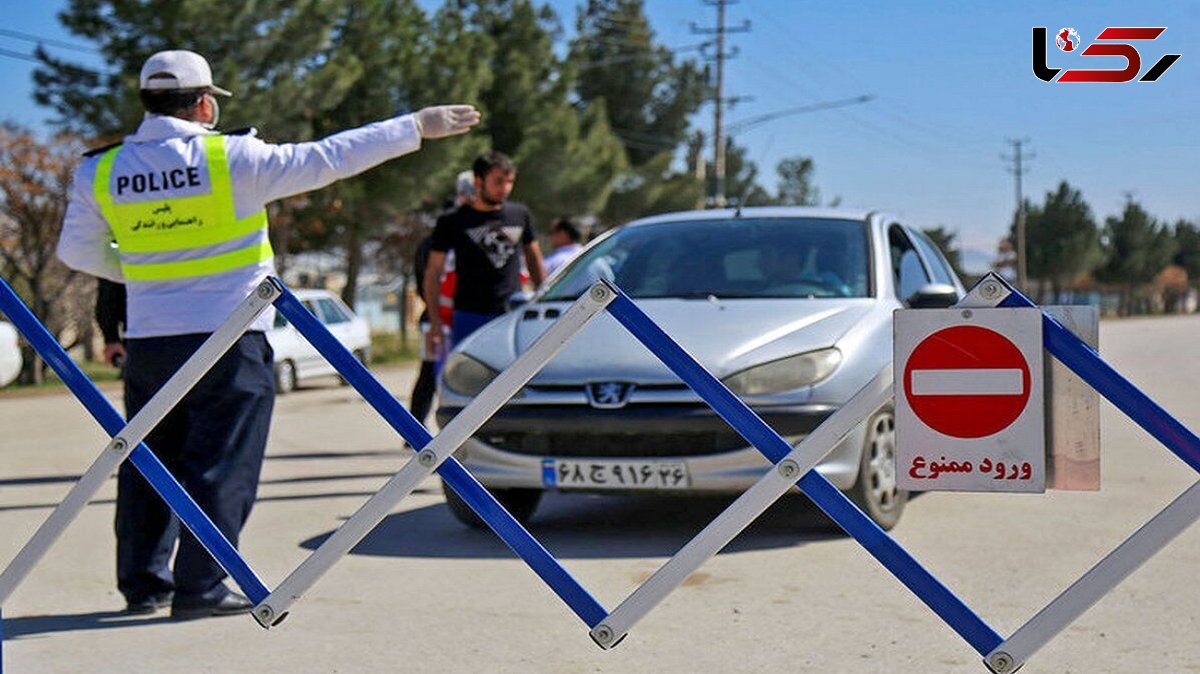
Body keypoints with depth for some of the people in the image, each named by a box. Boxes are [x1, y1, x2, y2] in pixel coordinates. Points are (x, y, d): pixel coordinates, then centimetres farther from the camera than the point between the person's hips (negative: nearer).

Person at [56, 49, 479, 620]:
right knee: (220, 469, 1)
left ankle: (142, 583, 22)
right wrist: (416, 127, -2)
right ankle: (200, 589, 1)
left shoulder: (101, 172, 2)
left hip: (147, 339, 5)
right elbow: (328, 158, -8)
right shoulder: (231, 157, -11)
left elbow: (77, 251, 12)